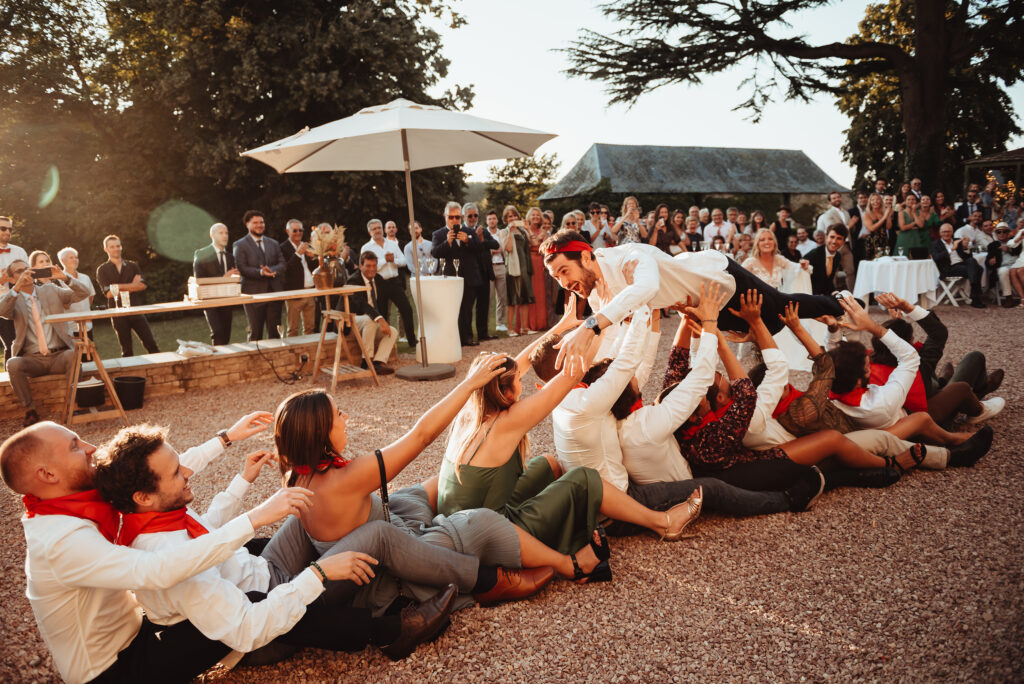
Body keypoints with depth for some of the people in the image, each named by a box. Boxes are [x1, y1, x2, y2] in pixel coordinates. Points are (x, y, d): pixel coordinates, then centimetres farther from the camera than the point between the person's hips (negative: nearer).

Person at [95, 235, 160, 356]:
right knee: (126, 349, 4)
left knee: (151, 344, -4)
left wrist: (119, 286, -9)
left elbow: (142, 285, -4)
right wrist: (131, 287, -6)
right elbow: (108, 293, -8)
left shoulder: (132, 266, 12)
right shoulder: (102, 270, 5)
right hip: (118, 313, -1)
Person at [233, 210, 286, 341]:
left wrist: (272, 270, -14)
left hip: (274, 292, 4)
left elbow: (282, 264, 7)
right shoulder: (239, 245, 1)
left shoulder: (273, 243, 16)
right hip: (254, 294, -4)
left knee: (275, 332, 6)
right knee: (255, 333, 1)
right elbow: (241, 269, -9)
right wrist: (260, 272, -23)